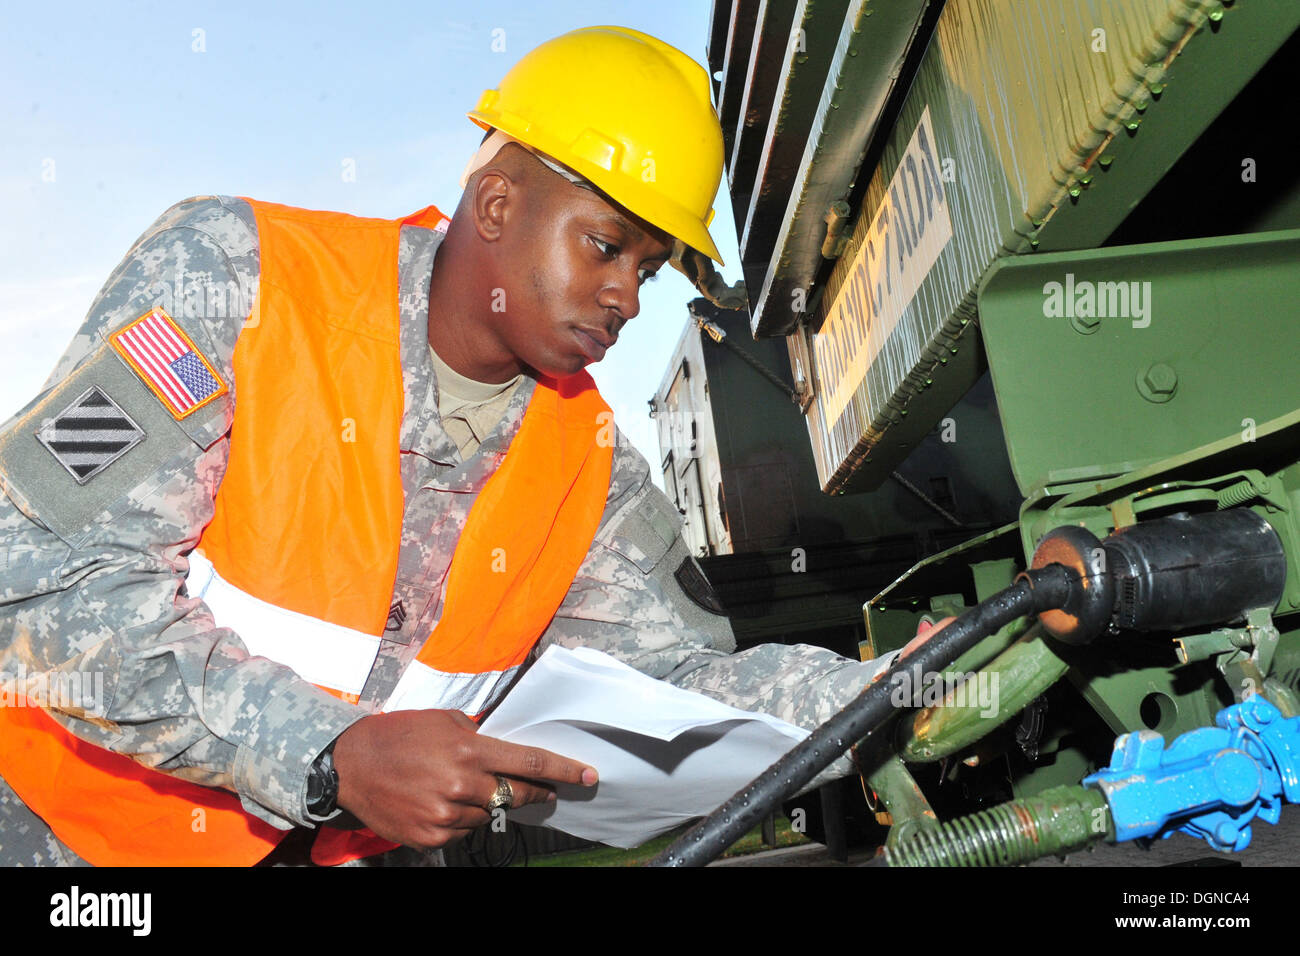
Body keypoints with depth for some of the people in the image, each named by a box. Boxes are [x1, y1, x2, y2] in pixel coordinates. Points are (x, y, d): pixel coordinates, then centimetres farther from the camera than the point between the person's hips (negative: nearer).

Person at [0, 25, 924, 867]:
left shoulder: (588, 459, -2)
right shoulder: (235, 274, -16)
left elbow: (677, 679, 1)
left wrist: (900, 695, -13)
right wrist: (332, 759, -29)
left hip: (331, 834, 3)